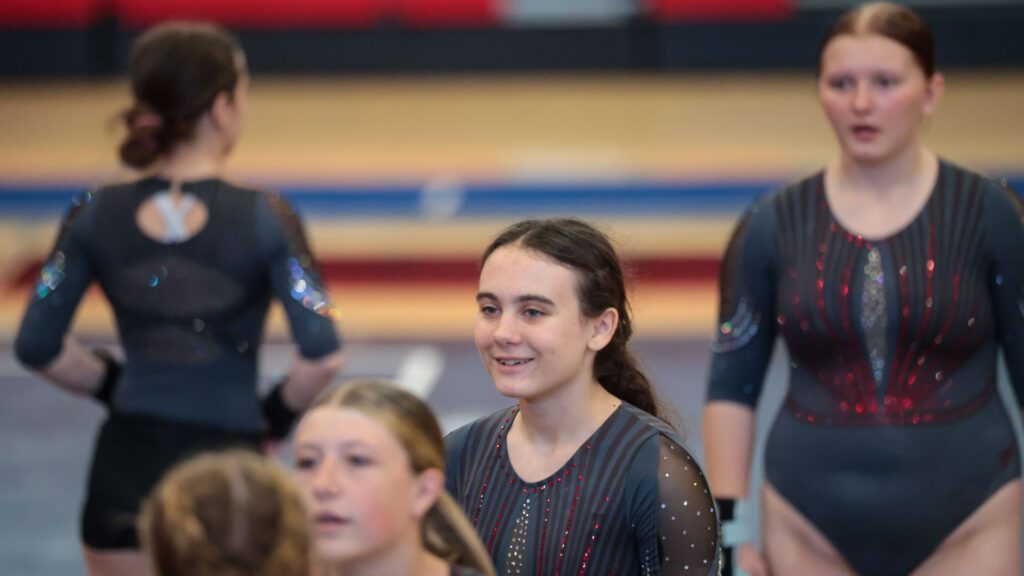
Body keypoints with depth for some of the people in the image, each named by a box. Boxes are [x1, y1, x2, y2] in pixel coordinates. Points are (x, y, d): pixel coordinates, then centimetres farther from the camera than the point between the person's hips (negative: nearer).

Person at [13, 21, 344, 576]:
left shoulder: (95, 215, -2)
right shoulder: (263, 217, -11)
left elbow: (36, 346, 2)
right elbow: (321, 355, -15)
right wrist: (276, 415, 2)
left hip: (125, 470, 3)